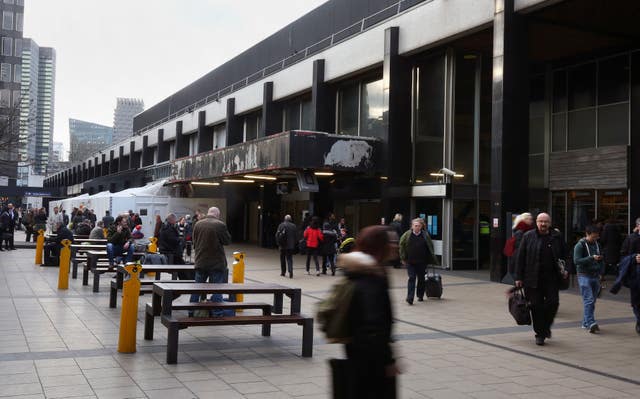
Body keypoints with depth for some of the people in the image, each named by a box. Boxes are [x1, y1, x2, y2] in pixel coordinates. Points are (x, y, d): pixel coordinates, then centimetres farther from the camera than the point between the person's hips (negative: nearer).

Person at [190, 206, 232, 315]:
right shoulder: (220, 225, -13)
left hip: (200, 262, 4)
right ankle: (217, 313, 1)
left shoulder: (198, 224, 2)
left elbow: (194, 242, 10)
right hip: (216, 263, -4)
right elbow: (228, 240, -5)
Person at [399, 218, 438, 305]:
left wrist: (431, 259, 7)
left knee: (421, 278, 11)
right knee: (412, 278, -9)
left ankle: (420, 295, 28)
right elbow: (401, 246, 4)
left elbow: (430, 247, 8)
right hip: (410, 262, -2)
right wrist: (403, 258, 1)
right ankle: (410, 298, -11)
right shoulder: (407, 235, -4)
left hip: (422, 262, 2)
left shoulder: (425, 235, -1)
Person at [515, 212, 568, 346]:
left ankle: (546, 326, 22)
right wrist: (519, 277, -1)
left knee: (553, 302, -5)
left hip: (551, 278, 1)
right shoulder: (528, 236, 2)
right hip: (533, 278, -1)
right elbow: (520, 258, 2)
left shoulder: (557, 237, 6)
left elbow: (564, 255, 15)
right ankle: (540, 334, 13)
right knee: (536, 306, 1)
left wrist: (564, 270, 1)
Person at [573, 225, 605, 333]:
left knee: (592, 301, 8)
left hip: (595, 277, 7)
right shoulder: (580, 245, -8)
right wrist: (592, 258, -24)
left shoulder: (597, 244, 13)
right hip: (584, 276, -7)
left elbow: (601, 260, 23)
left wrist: (601, 272, 10)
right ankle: (591, 323, -21)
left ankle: (585, 323, 16)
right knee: (588, 300, -15)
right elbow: (576, 261, -16)